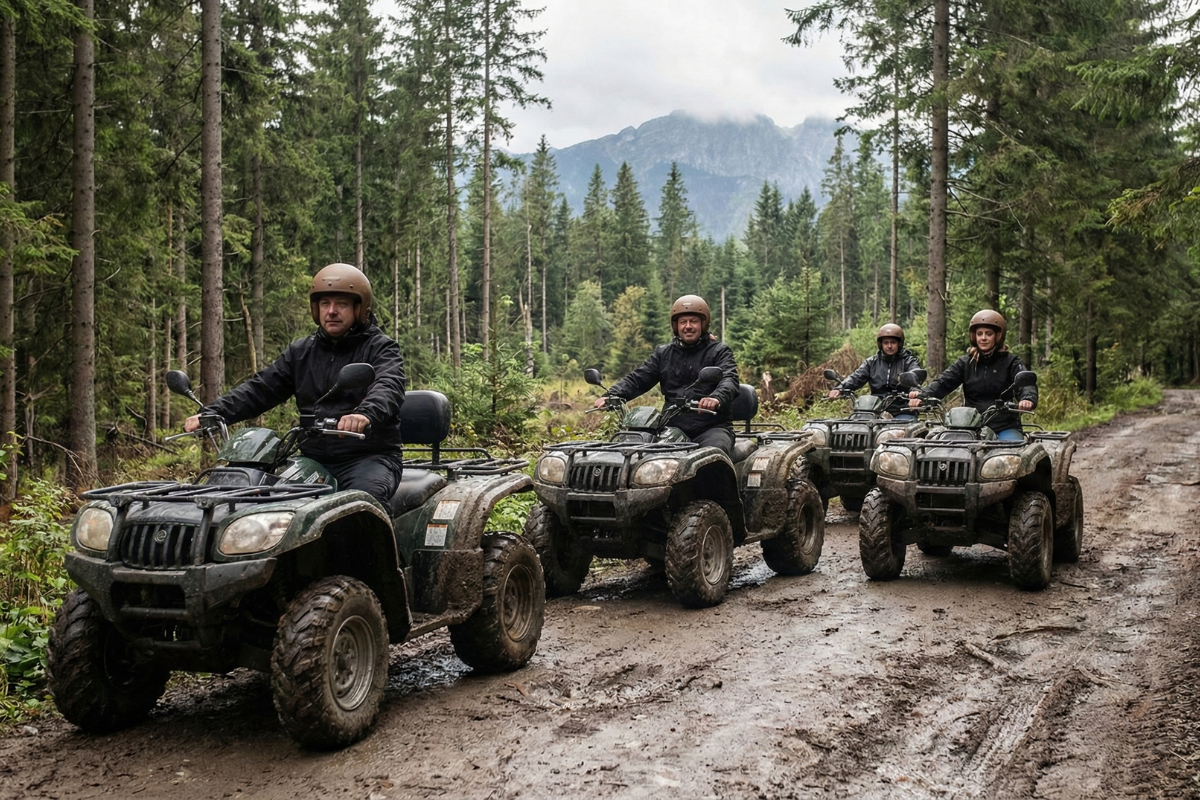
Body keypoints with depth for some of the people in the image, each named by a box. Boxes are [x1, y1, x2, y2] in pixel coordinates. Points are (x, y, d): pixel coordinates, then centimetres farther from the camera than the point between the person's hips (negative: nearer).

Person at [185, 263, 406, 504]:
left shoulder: (380, 348, 3)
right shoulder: (301, 351, 20)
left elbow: (389, 386, -18)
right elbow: (261, 388, 14)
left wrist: (366, 415, -42)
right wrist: (211, 413, -3)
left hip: (370, 457, -5)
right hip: (314, 459, 5)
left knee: (363, 497, -37)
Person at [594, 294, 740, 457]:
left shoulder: (719, 351, 7)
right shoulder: (663, 353, 19)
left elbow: (729, 380, -11)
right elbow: (638, 378, 11)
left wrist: (717, 398, -36)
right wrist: (611, 396, -10)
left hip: (712, 427, -3)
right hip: (673, 428, 3)